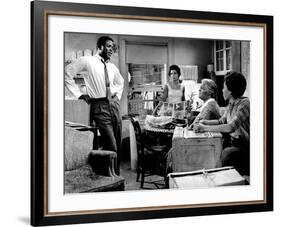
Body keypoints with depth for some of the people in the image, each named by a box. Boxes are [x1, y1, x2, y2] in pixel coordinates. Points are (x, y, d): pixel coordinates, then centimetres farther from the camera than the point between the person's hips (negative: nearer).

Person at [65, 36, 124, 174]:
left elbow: (120, 82, 35)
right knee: (112, 147, -12)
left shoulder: (112, 67, 15)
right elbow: (67, 73, -2)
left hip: (114, 104, 6)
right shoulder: (87, 61, -2)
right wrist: (79, 94, -4)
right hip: (99, 106, -6)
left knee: (118, 146, 6)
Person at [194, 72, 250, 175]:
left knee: (226, 153, -34)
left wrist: (205, 128, -24)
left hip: (244, 146, -8)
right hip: (232, 141, 8)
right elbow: (221, 121, 17)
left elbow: (231, 127, -27)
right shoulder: (231, 104, 9)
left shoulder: (244, 104, -17)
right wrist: (204, 122, -1)